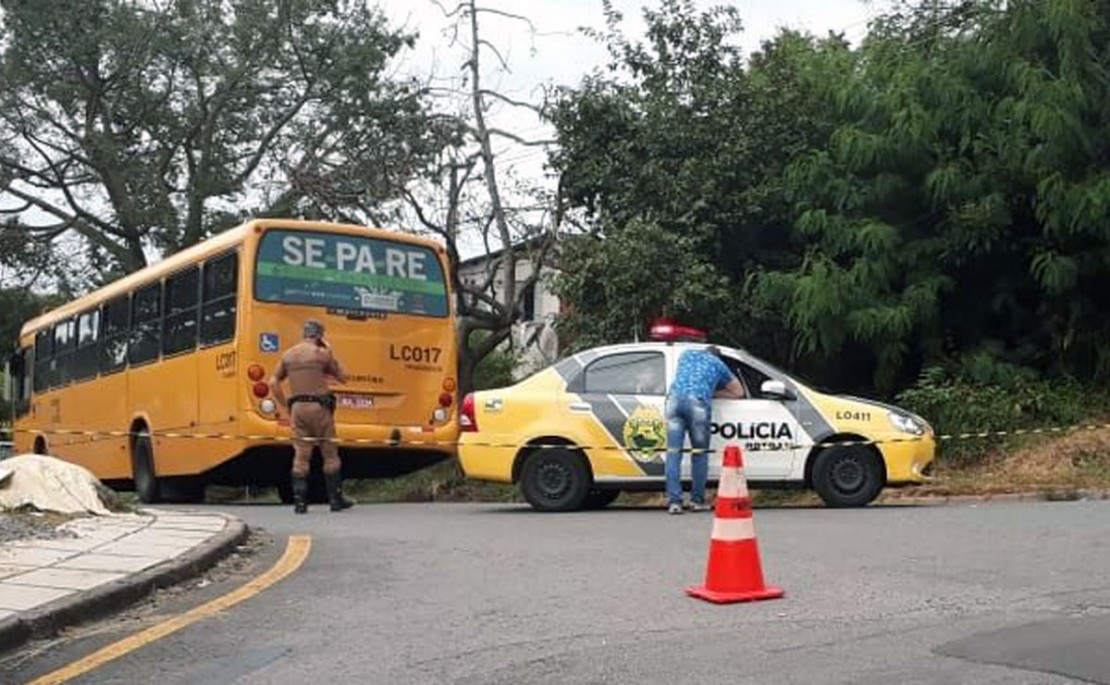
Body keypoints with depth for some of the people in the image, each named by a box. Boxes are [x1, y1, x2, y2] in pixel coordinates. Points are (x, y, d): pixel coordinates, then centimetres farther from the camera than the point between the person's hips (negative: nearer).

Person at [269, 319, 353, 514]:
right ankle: (336, 499, 10)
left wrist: (286, 407, 13)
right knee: (330, 454, 6)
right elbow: (342, 377, 3)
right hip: (319, 407, -4)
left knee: (301, 455, 6)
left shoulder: (288, 354, 9)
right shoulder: (321, 353, -5)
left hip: (297, 408, 4)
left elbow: (273, 383, 7)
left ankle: (299, 501, 3)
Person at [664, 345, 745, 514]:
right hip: (698, 401, -2)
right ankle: (697, 500, 14)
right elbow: (738, 392, 36)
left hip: (674, 398, 2)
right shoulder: (718, 364, 27)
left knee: (673, 451, 1)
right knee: (699, 452, 11)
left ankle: (674, 501, -5)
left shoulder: (687, 354, 33)